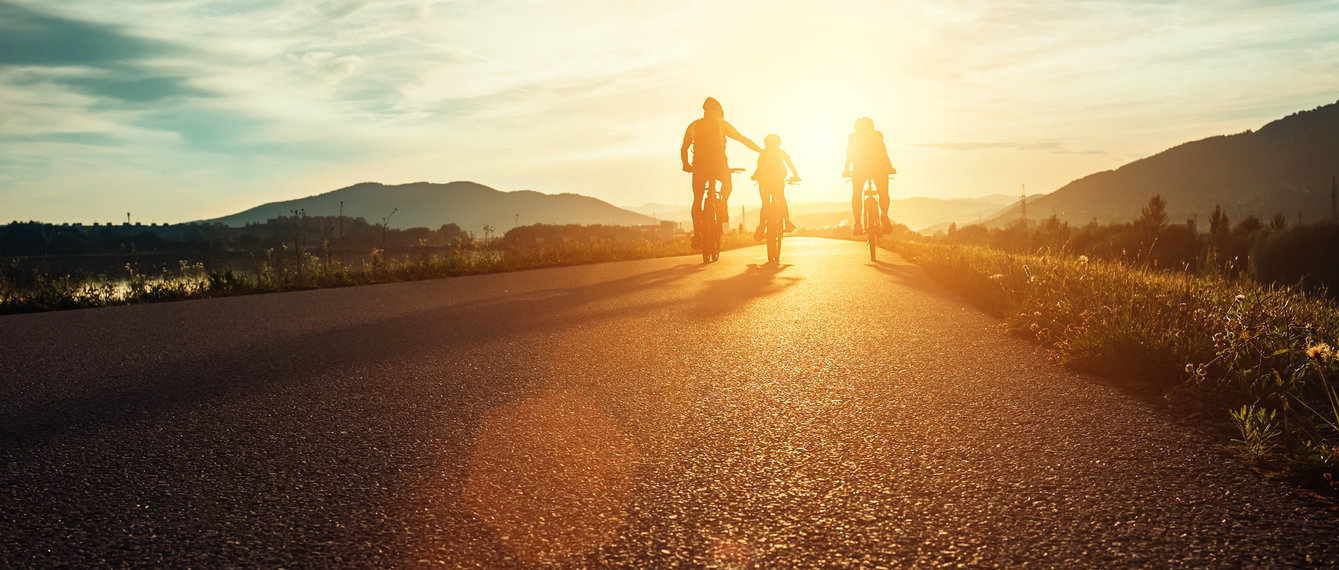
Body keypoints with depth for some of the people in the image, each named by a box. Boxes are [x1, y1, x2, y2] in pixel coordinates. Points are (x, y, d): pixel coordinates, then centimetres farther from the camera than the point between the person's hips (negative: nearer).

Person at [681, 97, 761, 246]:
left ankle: (696, 233, 4)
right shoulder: (721, 124, 9)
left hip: (699, 165, 2)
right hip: (718, 164, -2)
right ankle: (723, 206, 4)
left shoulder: (693, 126, 15)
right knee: (727, 183, 30)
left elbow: (683, 149, 15)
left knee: (697, 199, 12)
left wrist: (686, 165, 29)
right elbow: (743, 139, 11)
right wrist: (761, 151, 18)